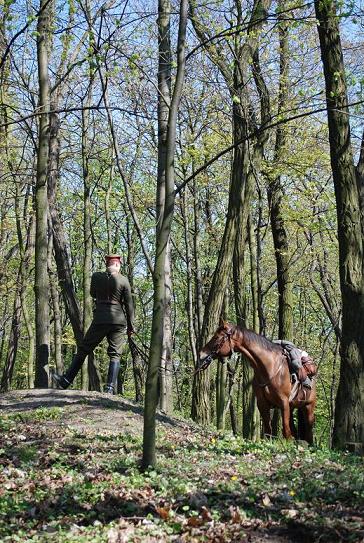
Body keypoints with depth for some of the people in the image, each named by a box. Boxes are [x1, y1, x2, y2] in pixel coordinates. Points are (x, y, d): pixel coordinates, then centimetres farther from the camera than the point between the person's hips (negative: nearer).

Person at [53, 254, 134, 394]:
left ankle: (66, 381, 10)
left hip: (100, 319, 0)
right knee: (115, 354, 5)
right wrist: (130, 326, 8)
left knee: (84, 349, 8)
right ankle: (110, 388, -4)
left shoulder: (96, 276, 1)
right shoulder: (123, 280, -2)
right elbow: (129, 305, 1)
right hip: (118, 321, 0)